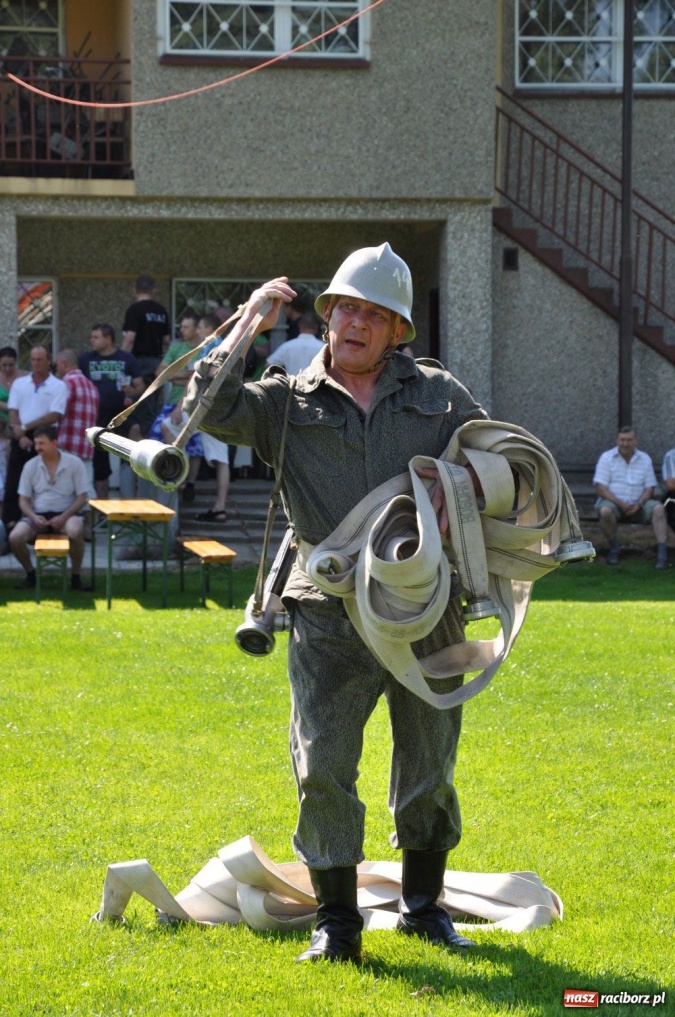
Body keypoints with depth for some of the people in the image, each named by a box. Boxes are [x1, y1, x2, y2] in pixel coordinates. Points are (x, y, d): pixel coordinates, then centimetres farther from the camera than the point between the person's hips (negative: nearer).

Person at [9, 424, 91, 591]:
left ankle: (76, 577, -15)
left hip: (66, 513, -2)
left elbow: (82, 497, -3)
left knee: (75, 531, -38)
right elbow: (23, 500, 7)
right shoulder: (30, 466, 4)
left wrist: (63, 517, -17)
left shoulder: (74, 463, -3)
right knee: (15, 538, -26)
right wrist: (34, 517, -15)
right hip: (38, 514, 3)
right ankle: (30, 575, 2)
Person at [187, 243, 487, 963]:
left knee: (427, 768, 11)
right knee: (321, 770, -9)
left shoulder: (435, 392, 12)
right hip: (329, 619, -2)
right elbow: (212, 412, -7)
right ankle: (336, 923, 2)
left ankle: (423, 904, 29)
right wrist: (248, 325, -6)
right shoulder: (288, 402, 7)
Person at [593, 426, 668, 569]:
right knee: (605, 511, -36)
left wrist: (639, 504, -15)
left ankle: (662, 552, -33)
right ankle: (614, 549, -14)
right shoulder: (607, 458, 0)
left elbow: (649, 487, 6)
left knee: (658, 508, -26)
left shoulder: (645, 459, 8)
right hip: (613, 502, -2)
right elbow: (600, 489, -8)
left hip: (637, 505, 2)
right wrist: (621, 504, -19)